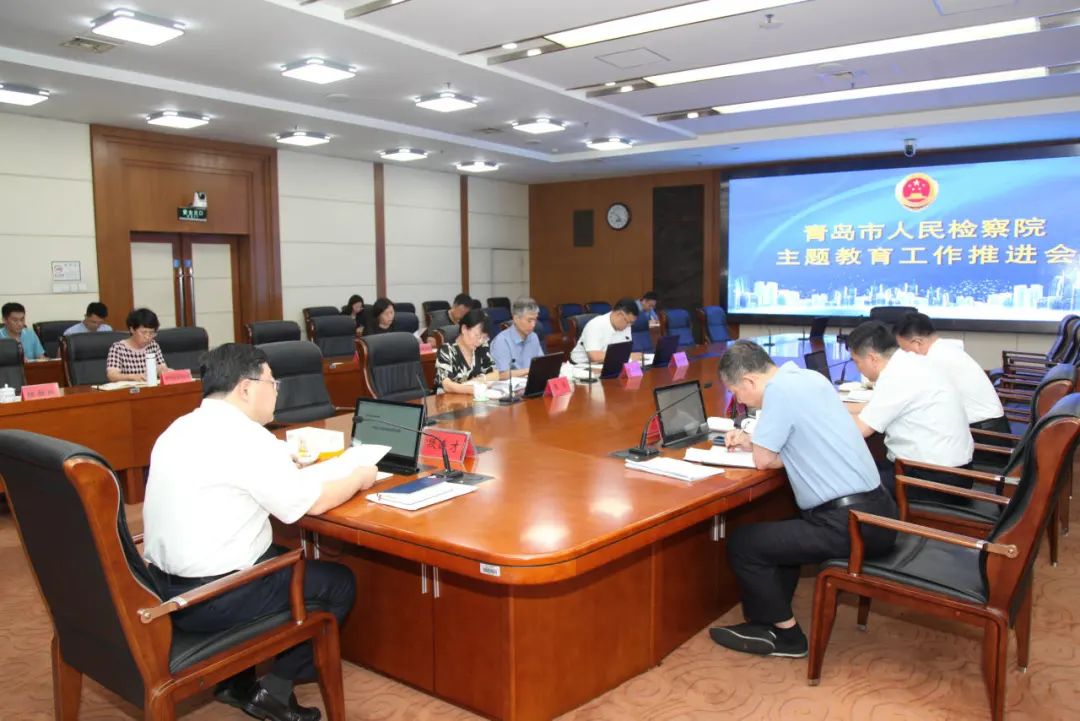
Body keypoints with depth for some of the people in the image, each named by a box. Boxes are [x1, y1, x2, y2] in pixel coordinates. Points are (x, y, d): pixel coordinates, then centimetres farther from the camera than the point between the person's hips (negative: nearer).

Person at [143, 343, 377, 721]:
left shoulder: (183, 428, 8)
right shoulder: (244, 435, -20)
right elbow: (312, 502, -14)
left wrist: (284, 465, 14)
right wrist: (359, 477, 2)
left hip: (166, 584, 9)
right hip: (212, 597, -9)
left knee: (288, 559, 28)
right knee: (339, 581, 7)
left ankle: (237, 680, 25)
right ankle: (275, 690, 15)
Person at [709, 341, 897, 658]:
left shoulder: (779, 390, -17)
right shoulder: (807, 377, 10)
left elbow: (764, 460, -11)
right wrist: (751, 440, 16)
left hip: (850, 523, -10)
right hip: (873, 509, 10)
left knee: (742, 544, -2)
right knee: (778, 532, 28)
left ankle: (785, 635, 13)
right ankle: (771, 619, 31)